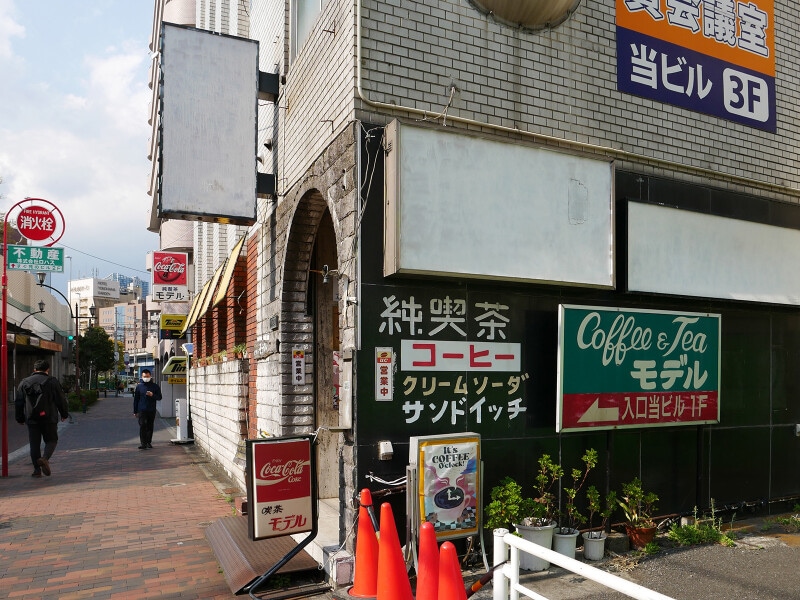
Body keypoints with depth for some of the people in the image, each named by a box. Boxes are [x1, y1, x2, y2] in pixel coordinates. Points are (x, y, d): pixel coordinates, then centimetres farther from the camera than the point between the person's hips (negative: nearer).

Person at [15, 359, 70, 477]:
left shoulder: (24, 382, 8)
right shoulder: (52, 382, -2)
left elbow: (18, 402, 12)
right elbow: (61, 399, 0)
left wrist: (20, 418, 21)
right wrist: (64, 414, 13)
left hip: (31, 420, 3)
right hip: (49, 419, -2)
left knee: (34, 444, 8)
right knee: (51, 440, 9)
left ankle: (37, 469, 7)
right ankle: (45, 458, -17)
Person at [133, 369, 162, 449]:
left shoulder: (155, 386, 5)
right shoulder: (139, 386, 4)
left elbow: (159, 397, 5)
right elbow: (136, 399, 8)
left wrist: (152, 395, -16)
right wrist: (135, 411, 6)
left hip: (152, 410, 2)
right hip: (142, 410, -1)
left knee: (150, 427, 8)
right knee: (142, 426, -11)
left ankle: (149, 442, 19)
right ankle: (143, 443, -14)